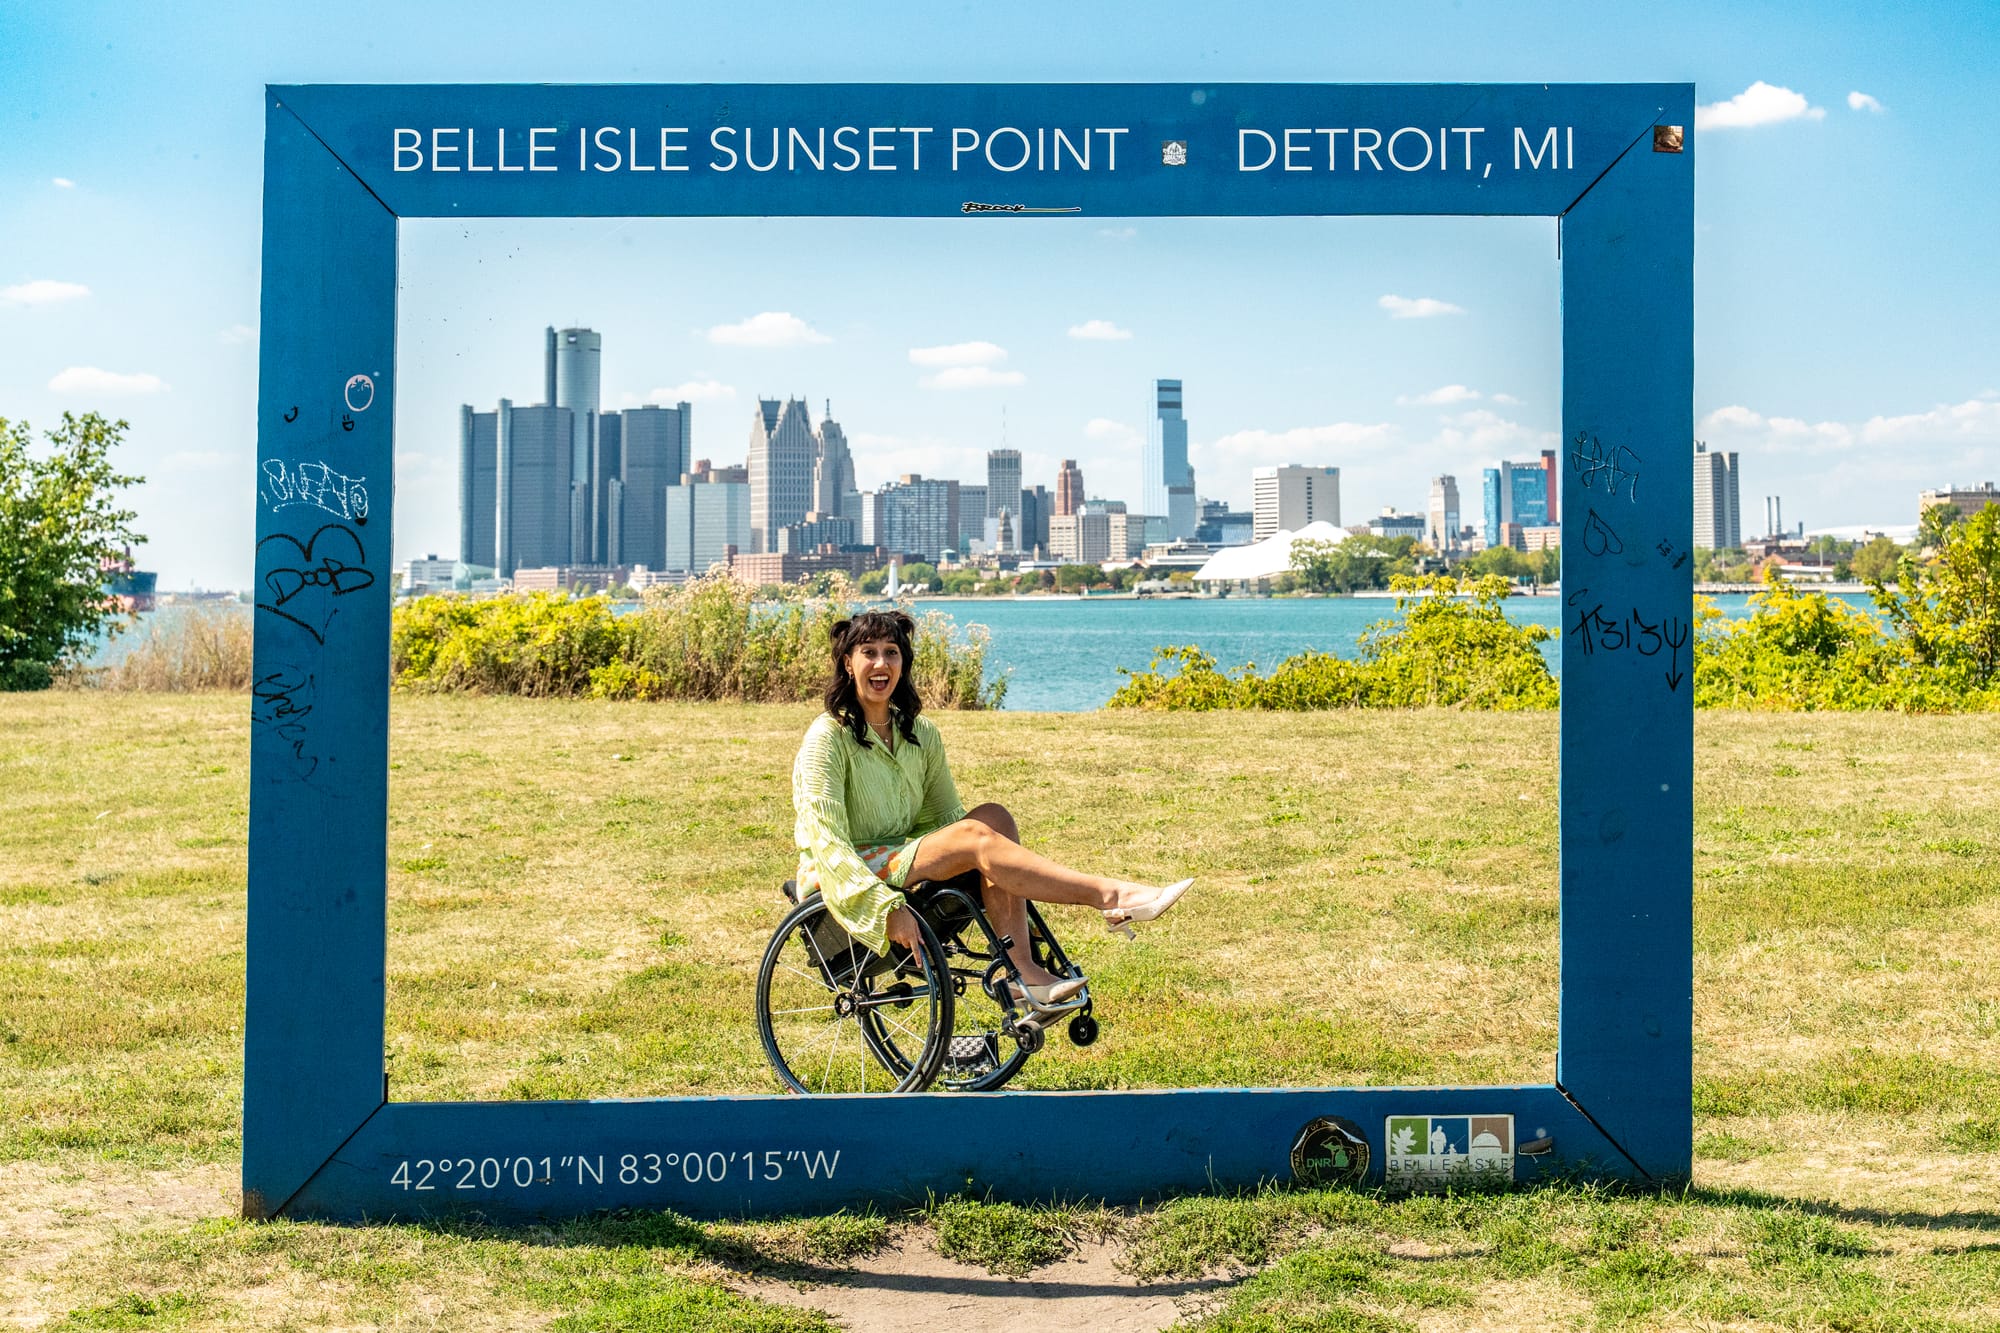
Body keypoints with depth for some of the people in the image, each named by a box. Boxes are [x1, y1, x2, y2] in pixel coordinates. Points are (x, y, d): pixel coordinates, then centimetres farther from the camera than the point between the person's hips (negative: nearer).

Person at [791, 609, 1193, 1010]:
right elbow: (828, 841, -19)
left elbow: (948, 815, 13)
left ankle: (1024, 972, -31)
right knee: (976, 835, -27)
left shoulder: (920, 733, 9)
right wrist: (887, 908, -30)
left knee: (992, 816, -20)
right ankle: (1111, 897, -34)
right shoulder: (827, 737, -11)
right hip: (848, 876, -6)